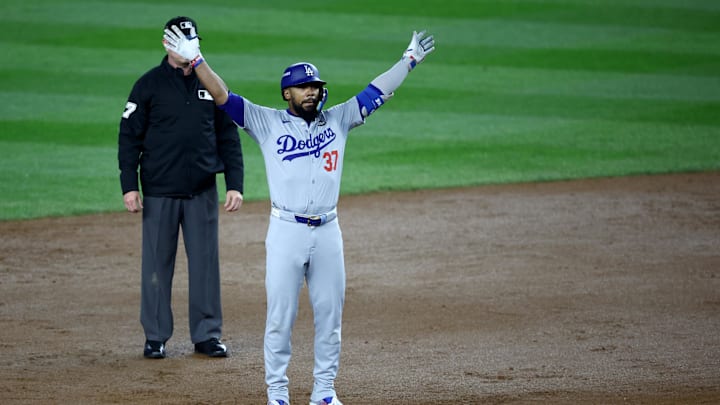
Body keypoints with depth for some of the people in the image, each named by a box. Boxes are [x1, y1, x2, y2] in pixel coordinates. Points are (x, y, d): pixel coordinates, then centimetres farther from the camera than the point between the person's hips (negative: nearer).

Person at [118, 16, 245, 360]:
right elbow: (129, 137, -1)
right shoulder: (149, 85, 0)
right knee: (157, 264, 2)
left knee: (205, 263, 4)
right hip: (159, 192, -2)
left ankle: (207, 335, 12)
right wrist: (129, 186, -9)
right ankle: (155, 336, 11)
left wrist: (235, 185, 2)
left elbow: (228, 137, 10)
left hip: (202, 191, 2)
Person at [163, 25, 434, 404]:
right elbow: (223, 97, -5)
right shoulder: (268, 123, 2)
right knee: (280, 316, 0)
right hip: (286, 231, -3)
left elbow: (375, 93, 14)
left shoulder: (337, 120, 10)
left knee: (329, 314, 7)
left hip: (327, 232, 3)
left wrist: (410, 60, 14)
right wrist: (196, 60, -15)